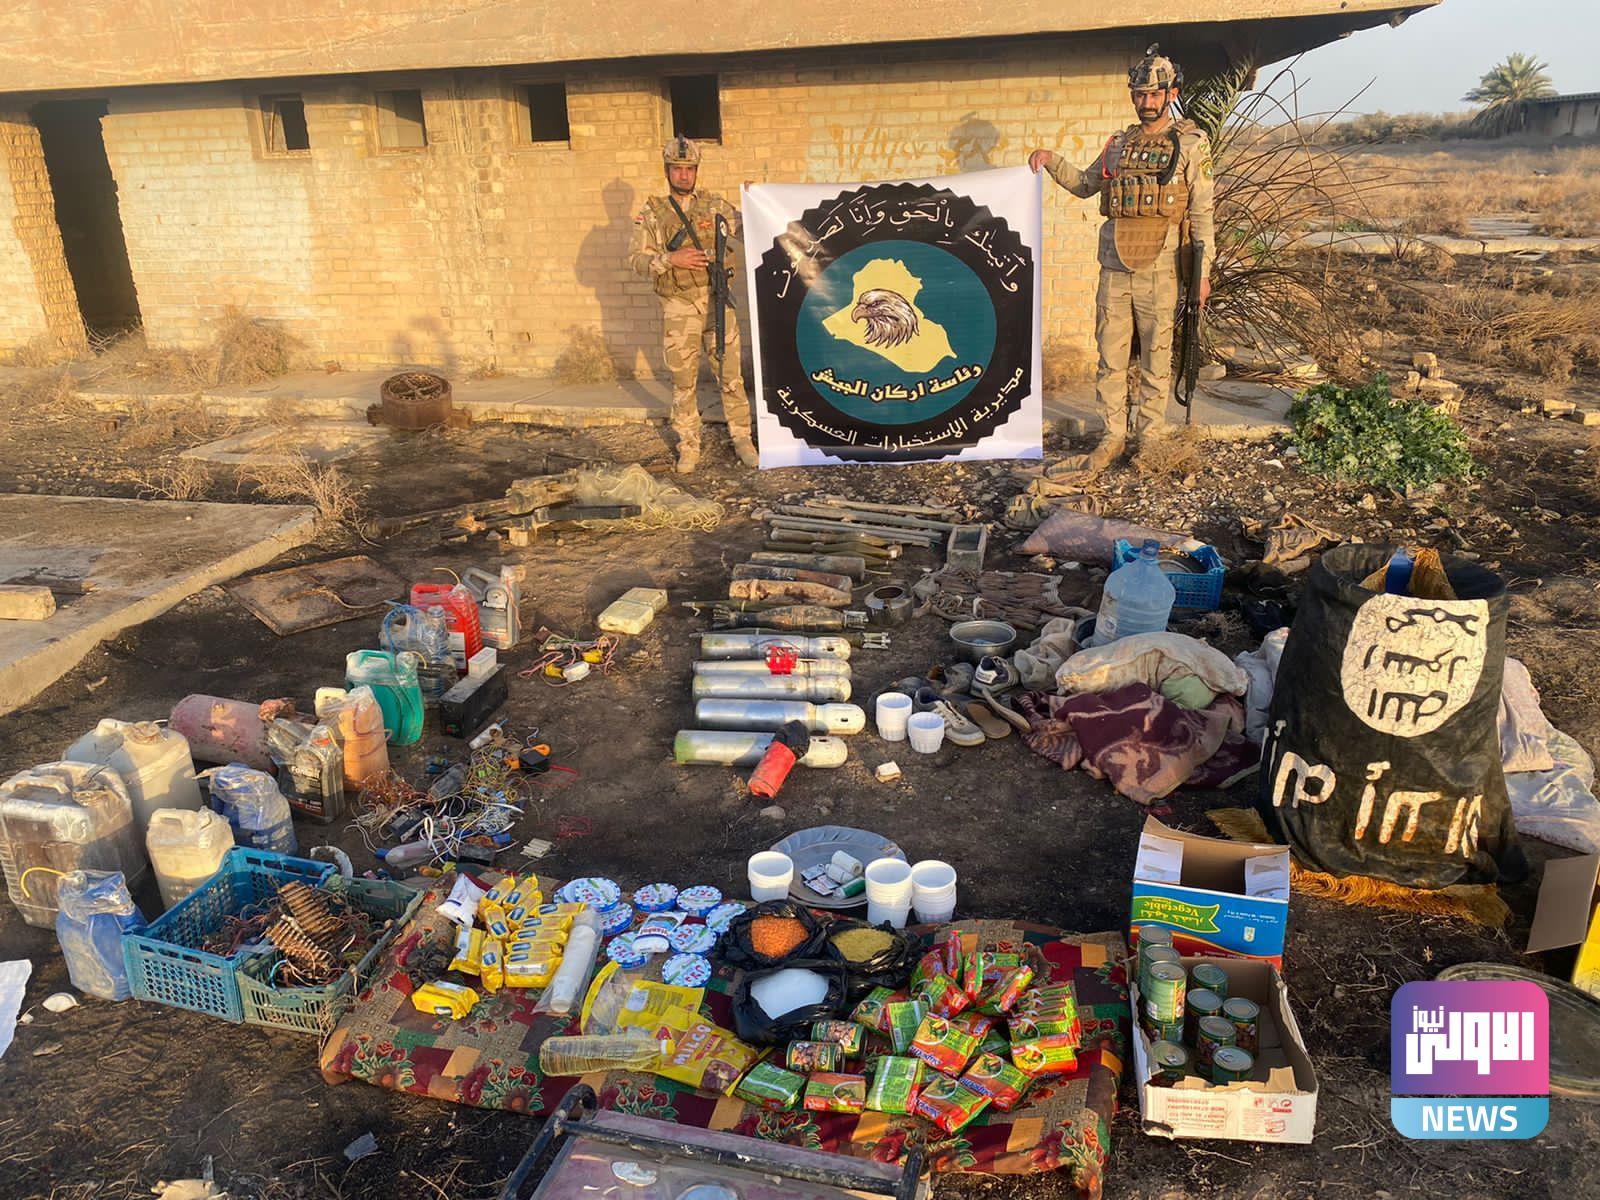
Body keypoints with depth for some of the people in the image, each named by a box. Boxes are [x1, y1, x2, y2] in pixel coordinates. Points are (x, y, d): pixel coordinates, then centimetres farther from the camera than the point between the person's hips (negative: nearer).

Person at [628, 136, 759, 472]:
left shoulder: (714, 206, 7)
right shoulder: (651, 213, 3)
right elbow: (636, 259, -3)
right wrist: (670, 258, -18)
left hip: (717, 302, 1)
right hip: (678, 309, -1)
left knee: (731, 376, 4)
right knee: (683, 383, 5)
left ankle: (742, 439, 15)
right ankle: (688, 449, 15)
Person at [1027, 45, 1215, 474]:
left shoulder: (1191, 144, 1)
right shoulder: (1120, 143, 13)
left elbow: (1202, 213, -1)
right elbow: (1085, 185, 27)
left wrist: (1204, 270, -5)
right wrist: (1052, 161, 10)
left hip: (1158, 270, -4)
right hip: (1114, 269, 4)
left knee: (1155, 361, 4)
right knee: (1110, 358, 6)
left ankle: (1151, 440, 15)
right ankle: (1113, 438, 16)